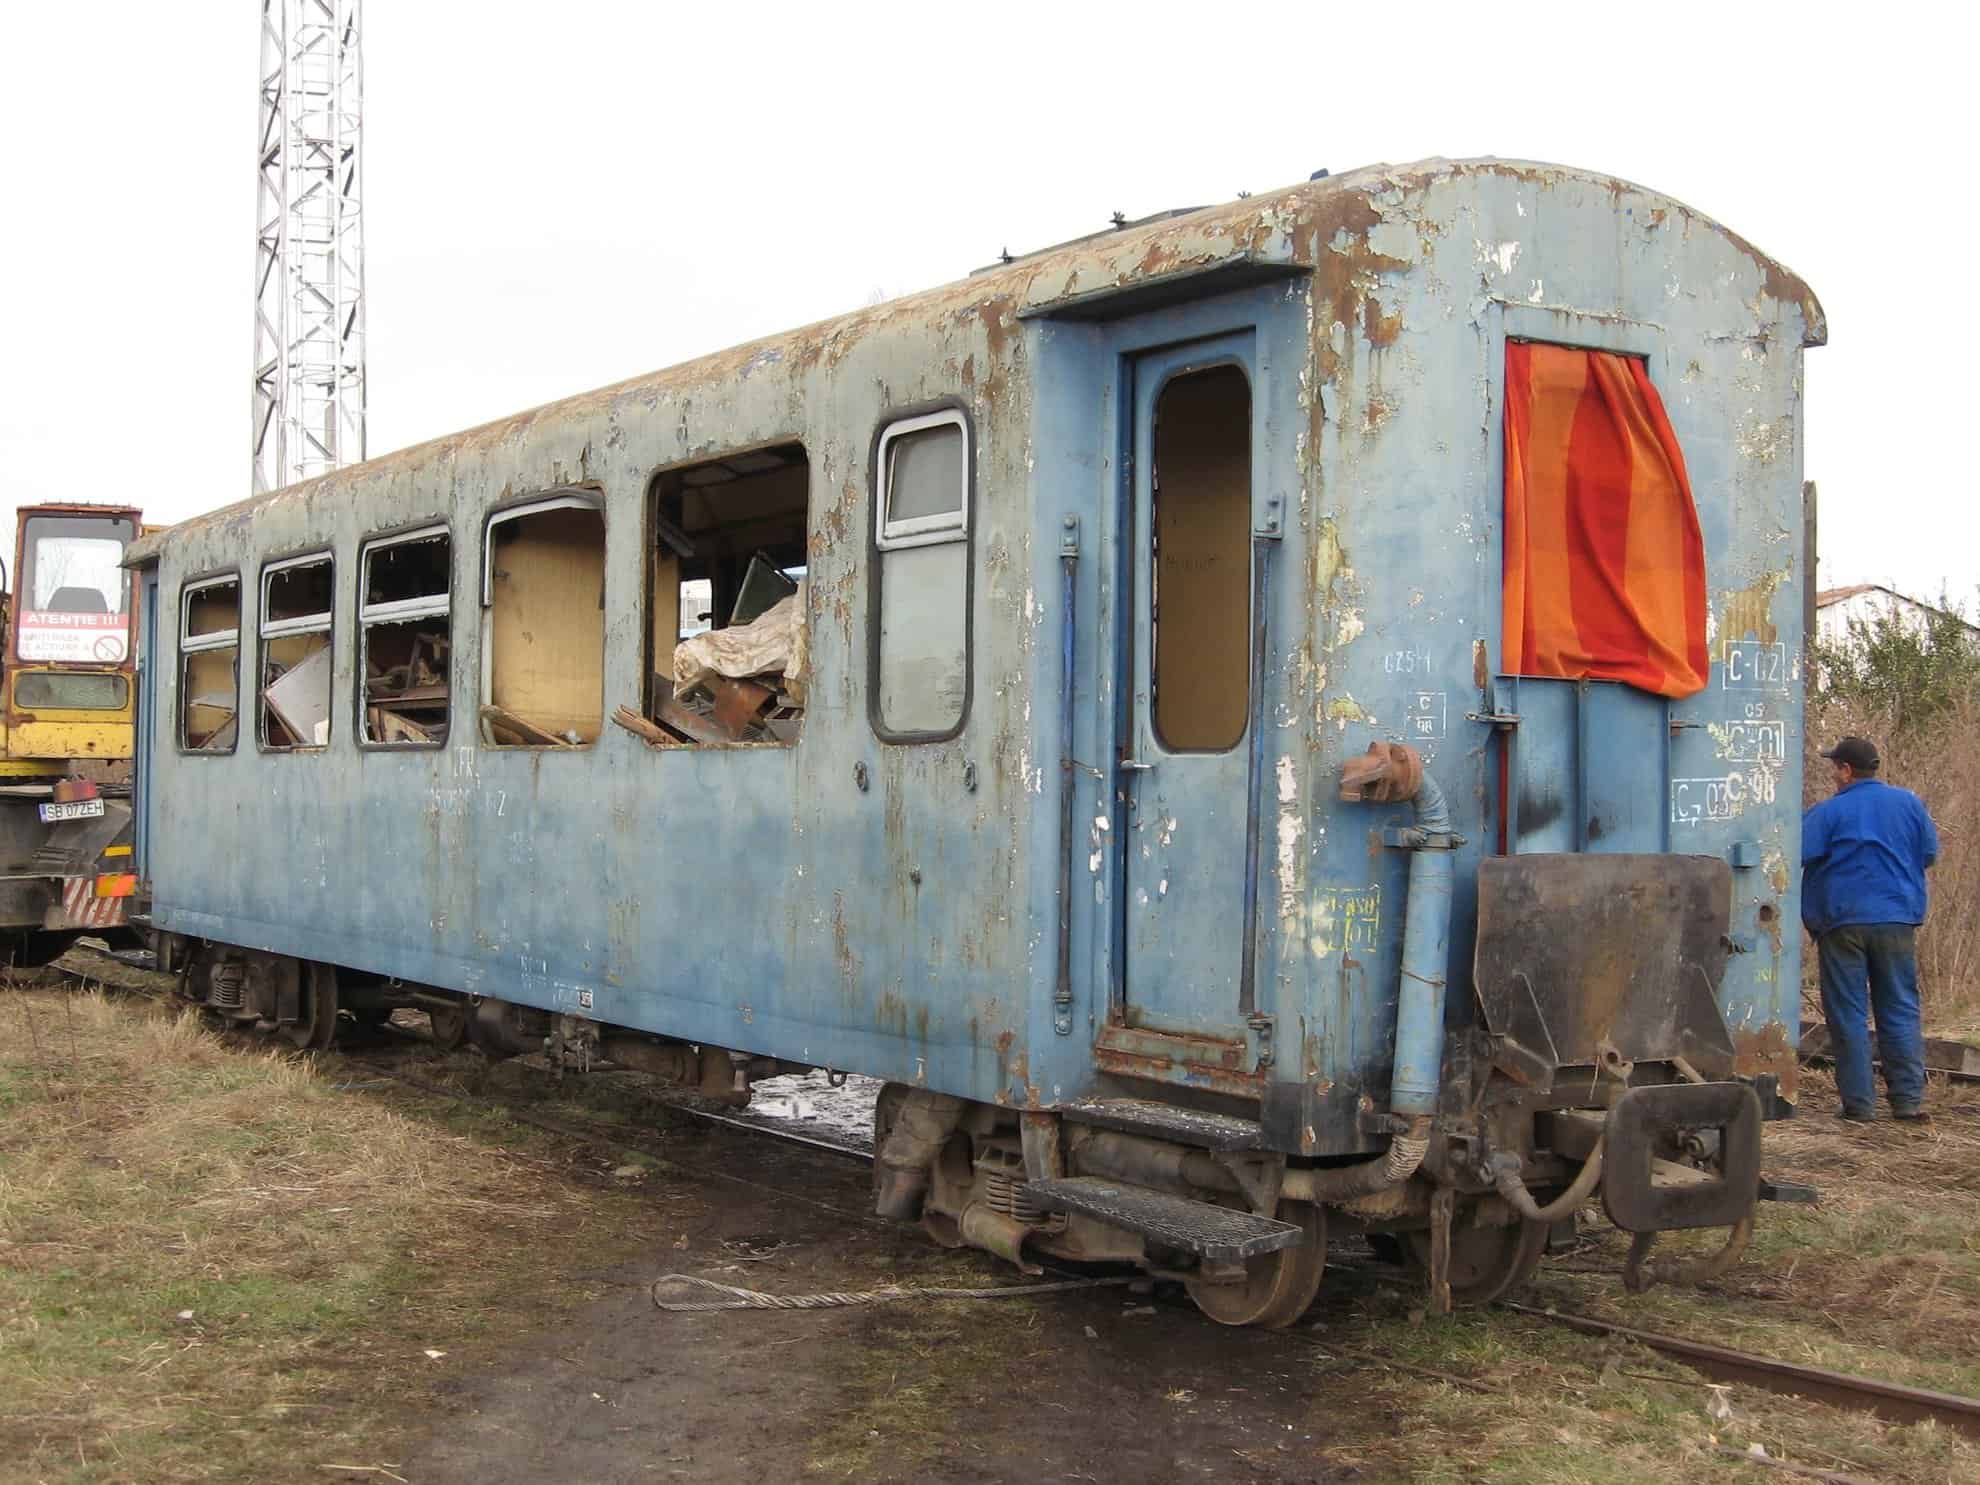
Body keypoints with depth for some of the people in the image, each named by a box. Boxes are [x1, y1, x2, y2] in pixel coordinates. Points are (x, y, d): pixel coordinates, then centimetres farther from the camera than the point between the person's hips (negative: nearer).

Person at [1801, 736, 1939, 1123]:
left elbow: (1796, 855, -13)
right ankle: (1909, 1098, 5)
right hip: (1897, 919, 3)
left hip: (1843, 921, -3)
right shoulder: (1908, 803, 4)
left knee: (1848, 1014, 3)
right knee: (1900, 1009, 9)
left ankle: (1859, 1102, 2)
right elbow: (1930, 852, 12)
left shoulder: (1828, 812, -7)